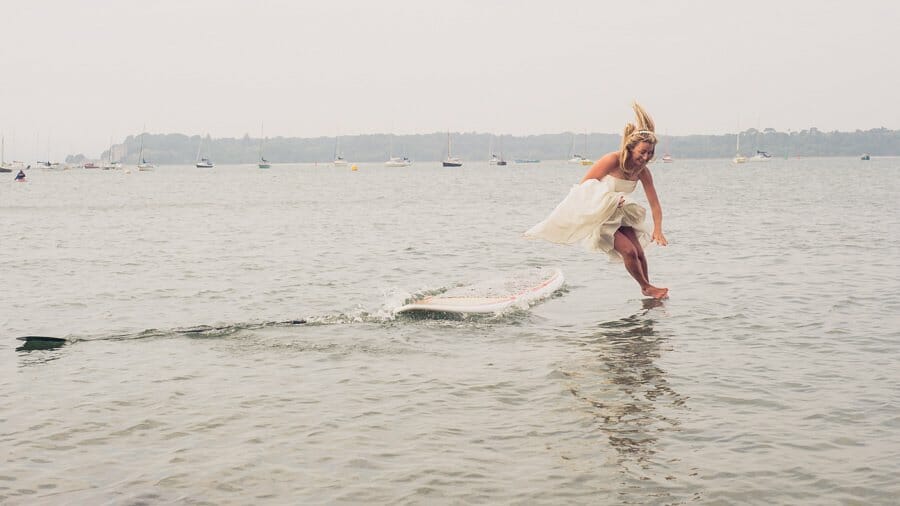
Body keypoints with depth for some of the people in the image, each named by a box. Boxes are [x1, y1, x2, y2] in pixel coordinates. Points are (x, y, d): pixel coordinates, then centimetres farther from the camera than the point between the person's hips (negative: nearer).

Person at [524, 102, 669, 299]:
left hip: (618, 213, 6)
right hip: (597, 214, -6)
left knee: (639, 251, -6)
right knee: (629, 250, -16)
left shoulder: (642, 171, -6)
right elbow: (583, 186, -19)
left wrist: (657, 229, -17)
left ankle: (647, 287, 14)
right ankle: (646, 287, 4)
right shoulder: (612, 161, -24)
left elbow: (655, 204, -4)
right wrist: (607, 199, -24)